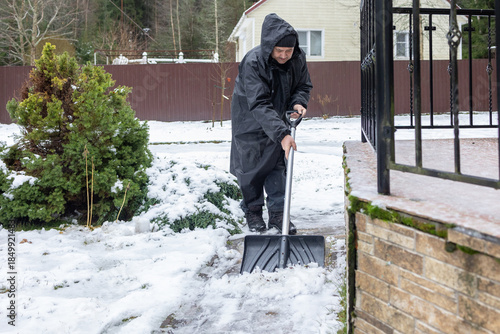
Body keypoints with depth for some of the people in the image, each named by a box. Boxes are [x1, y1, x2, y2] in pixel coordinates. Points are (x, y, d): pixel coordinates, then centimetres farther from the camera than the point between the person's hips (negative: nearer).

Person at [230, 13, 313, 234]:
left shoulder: (298, 59, -14)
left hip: (277, 118, 4)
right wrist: (282, 134, -46)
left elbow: (304, 85, 5)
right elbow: (259, 105, -37)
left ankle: (277, 213, 10)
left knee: (277, 164, 2)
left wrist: (298, 102, -19)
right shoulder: (252, 63, -31)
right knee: (251, 165, 3)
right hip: (249, 119, -4)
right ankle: (252, 212, 20)